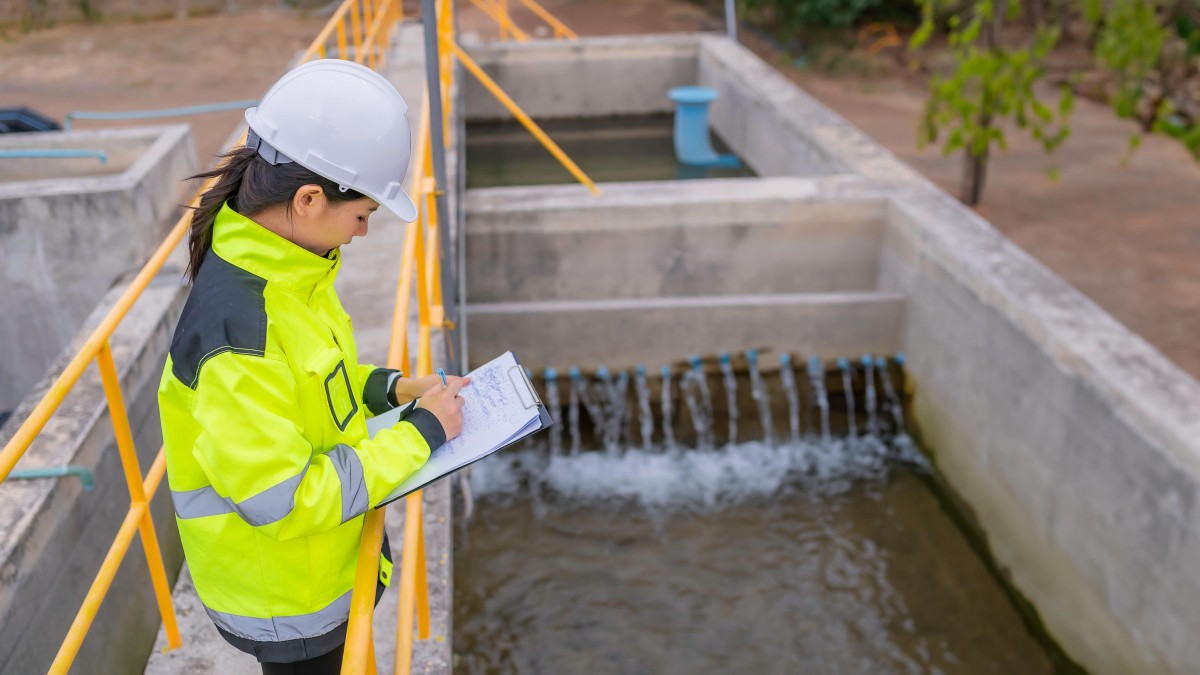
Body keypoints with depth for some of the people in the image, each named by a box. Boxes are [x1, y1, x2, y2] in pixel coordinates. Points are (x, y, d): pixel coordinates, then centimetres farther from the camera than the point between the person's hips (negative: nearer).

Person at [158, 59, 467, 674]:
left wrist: (393, 388, -4)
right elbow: (287, 502, -31)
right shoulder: (237, 328, -35)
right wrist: (422, 432, -24)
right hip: (285, 602, -8)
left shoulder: (281, 270, -7)